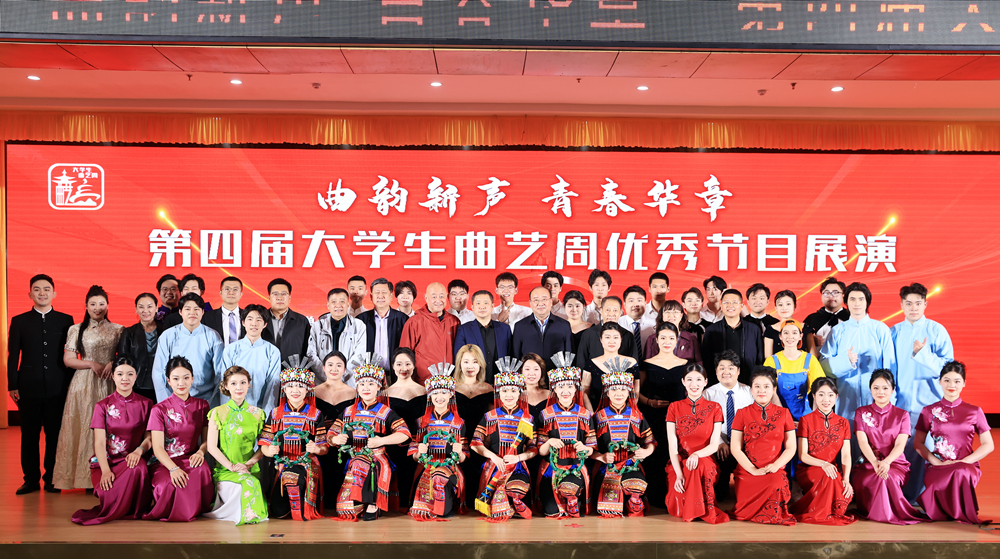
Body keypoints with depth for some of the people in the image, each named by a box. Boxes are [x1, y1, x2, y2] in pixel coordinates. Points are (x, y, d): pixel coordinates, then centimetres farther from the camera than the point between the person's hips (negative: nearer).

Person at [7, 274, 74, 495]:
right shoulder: (19, 321, 7)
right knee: (29, 436, 6)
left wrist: (71, 384, 2)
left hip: (58, 388, 0)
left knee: (55, 435, 5)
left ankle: (52, 479, 16)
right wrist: (12, 386, 0)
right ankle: (31, 479, 17)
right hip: (28, 389, 0)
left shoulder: (65, 320, 6)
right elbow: (13, 356, 6)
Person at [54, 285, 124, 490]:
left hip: (109, 384, 1)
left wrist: (113, 363, -8)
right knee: (85, 426, -3)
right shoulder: (76, 330, 7)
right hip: (84, 384, -1)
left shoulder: (117, 330, 9)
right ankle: (87, 478, 3)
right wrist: (92, 364, -10)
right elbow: (68, 359, 3)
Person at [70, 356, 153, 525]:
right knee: (111, 497, -34)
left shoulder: (146, 404, 9)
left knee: (138, 468, -38)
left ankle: (134, 511, -15)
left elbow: (150, 437, 5)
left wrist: (139, 450, -20)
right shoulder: (102, 406, 7)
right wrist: (105, 470, -20)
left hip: (132, 460, 0)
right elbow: (99, 443, -2)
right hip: (107, 462, 0)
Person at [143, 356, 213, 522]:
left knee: (201, 470, -36)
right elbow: (158, 448, -7)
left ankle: (194, 510, -11)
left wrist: (200, 452, -14)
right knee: (168, 485, -36)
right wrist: (173, 468, -26)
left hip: (191, 459, 2)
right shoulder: (159, 410, 1)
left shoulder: (202, 406, 10)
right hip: (165, 463, -2)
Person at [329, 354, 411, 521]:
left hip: (377, 458, -4)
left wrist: (381, 441, -19)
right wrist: (335, 439, -9)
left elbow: (404, 434, -7)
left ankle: (372, 505, -23)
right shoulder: (348, 412, 17)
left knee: (361, 466, -33)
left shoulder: (386, 412, 5)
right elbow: (331, 433, 16)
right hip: (353, 456, 4)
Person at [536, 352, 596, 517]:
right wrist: (549, 443, -21)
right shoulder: (545, 415, 3)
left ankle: (574, 505, 0)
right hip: (552, 467, 0)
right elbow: (540, 451, 1)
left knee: (568, 488, -33)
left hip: (576, 468, 0)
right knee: (552, 513, -17)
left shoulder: (585, 415, 7)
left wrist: (584, 448, -18)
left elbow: (592, 448, 5)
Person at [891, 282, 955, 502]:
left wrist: (922, 353, -20)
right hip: (899, 402, 3)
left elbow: (947, 366, -7)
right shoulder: (893, 332, 10)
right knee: (898, 451, 1)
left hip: (928, 403, -3)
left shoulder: (936, 330, 0)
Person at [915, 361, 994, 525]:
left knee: (960, 473, -38)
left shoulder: (974, 411, 10)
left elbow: (988, 445, 7)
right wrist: (936, 462, -8)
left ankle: (960, 512, -9)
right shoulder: (929, 411, 11)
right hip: (938, 466, 0)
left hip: (967, 466, 0)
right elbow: (918, 443, 9)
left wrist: (963, 461, -7)